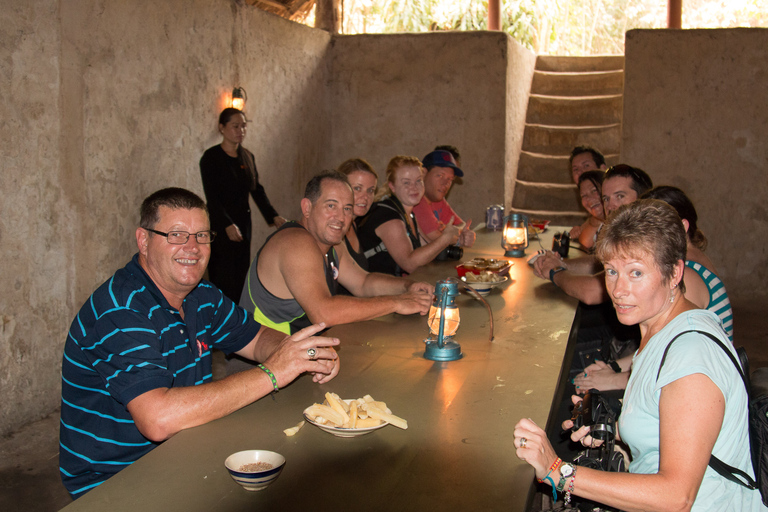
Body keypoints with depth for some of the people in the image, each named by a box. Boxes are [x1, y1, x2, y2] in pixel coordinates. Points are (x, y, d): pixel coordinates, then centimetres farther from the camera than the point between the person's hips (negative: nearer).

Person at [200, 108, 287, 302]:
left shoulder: (247, 157, 11)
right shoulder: (211, 157, -7)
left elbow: (257, 190, 12)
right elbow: (211, 196, -14)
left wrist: (273, 216, 0)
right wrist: (228, 225, -25)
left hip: (243, 222, 6)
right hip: (220, 225, -6)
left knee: (241, 273, 6)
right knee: (223, 276, -6)